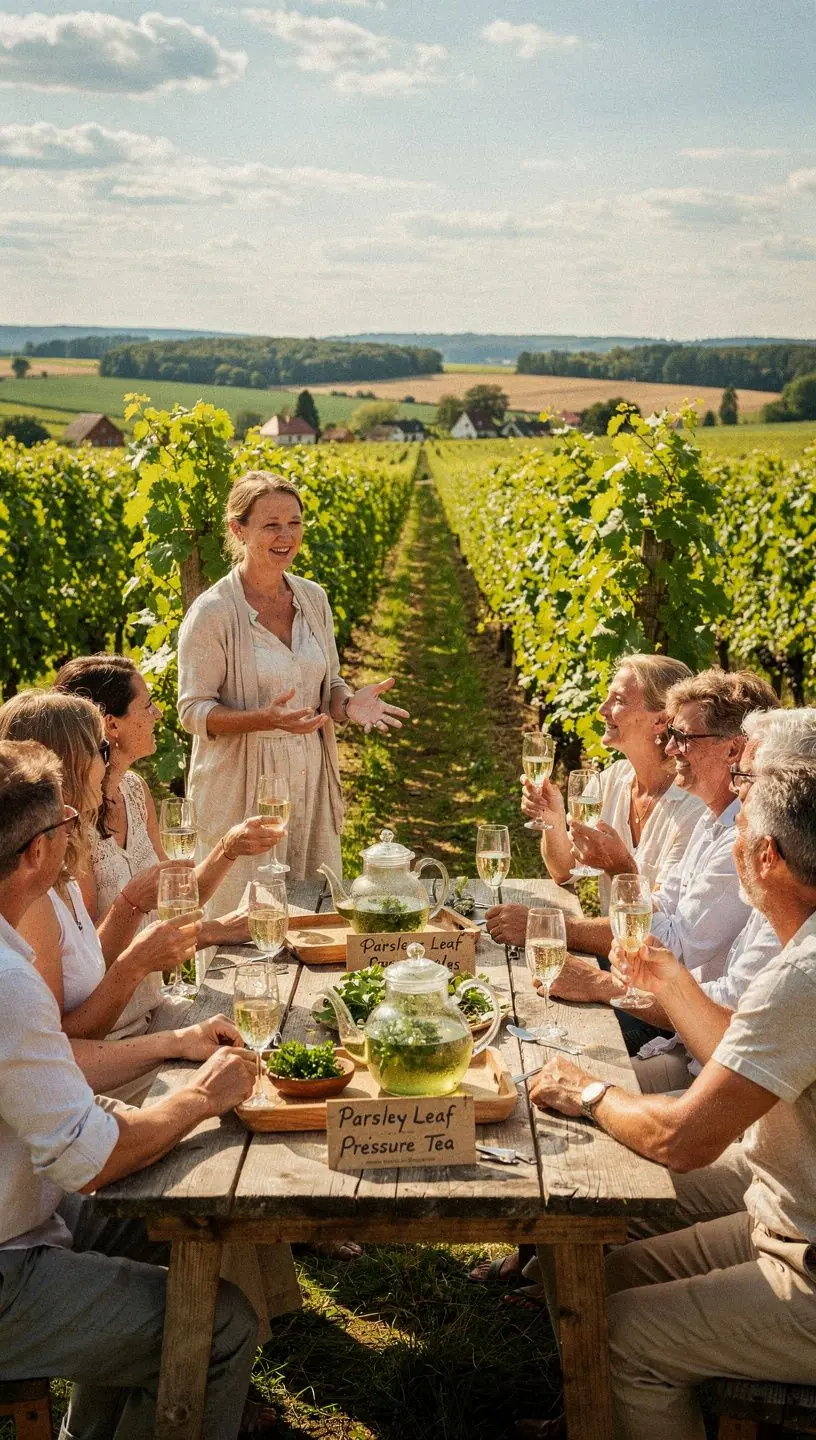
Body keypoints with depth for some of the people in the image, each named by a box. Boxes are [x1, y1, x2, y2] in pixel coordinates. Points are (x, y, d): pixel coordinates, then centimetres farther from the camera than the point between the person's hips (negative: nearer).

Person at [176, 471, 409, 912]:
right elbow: (193, 711, -12)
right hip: (241, 789, -5)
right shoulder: (212, 612, -14)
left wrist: (349, 703, -10)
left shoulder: (314, 599, 4)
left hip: (309, 781, 6)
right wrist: (265, 719, -27)